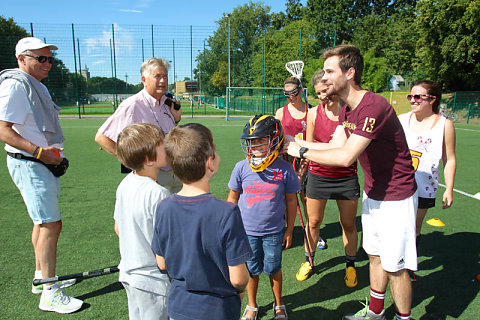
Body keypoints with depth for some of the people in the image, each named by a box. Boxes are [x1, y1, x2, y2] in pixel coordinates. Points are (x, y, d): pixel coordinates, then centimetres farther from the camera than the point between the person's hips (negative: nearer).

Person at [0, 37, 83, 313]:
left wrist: (53, 153, 14)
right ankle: (50, 293, -1)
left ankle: (42, 278, 32)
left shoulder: (39, 86, 18)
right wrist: (39, 151, -26)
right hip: (29, 165, -10)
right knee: (50, 225, -10)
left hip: (44, 164, 10)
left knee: (45, 223, 17)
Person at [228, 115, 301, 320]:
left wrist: (289, 231, 3)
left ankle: (278, 303, 42)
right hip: (247, 231, 1)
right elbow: (232, 198, 2)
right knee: (251, 270, 16)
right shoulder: (242, 168, -10)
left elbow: (291, 201, -1)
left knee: (273, 269, 16)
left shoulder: (284, 169, -11)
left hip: (274, 232, -1)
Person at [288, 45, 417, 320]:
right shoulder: (346, 110, 5)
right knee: (375, 256, 19)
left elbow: (346, 156, -33)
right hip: (372, 193, 9)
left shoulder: (374, 106, -27)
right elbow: (336, 145, 0)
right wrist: (292, 142, -5)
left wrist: (302, 151, -23)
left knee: (394, 266, 3)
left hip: (396, 197, -9)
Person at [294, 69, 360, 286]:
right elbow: (309, 147, 5)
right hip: (318, 176, 1)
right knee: (313, 222, 10)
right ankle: (309, 261, 32)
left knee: (348, 224, 10)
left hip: (346, 177, -1)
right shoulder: (314, 113, -2)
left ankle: (350, 265, 32)